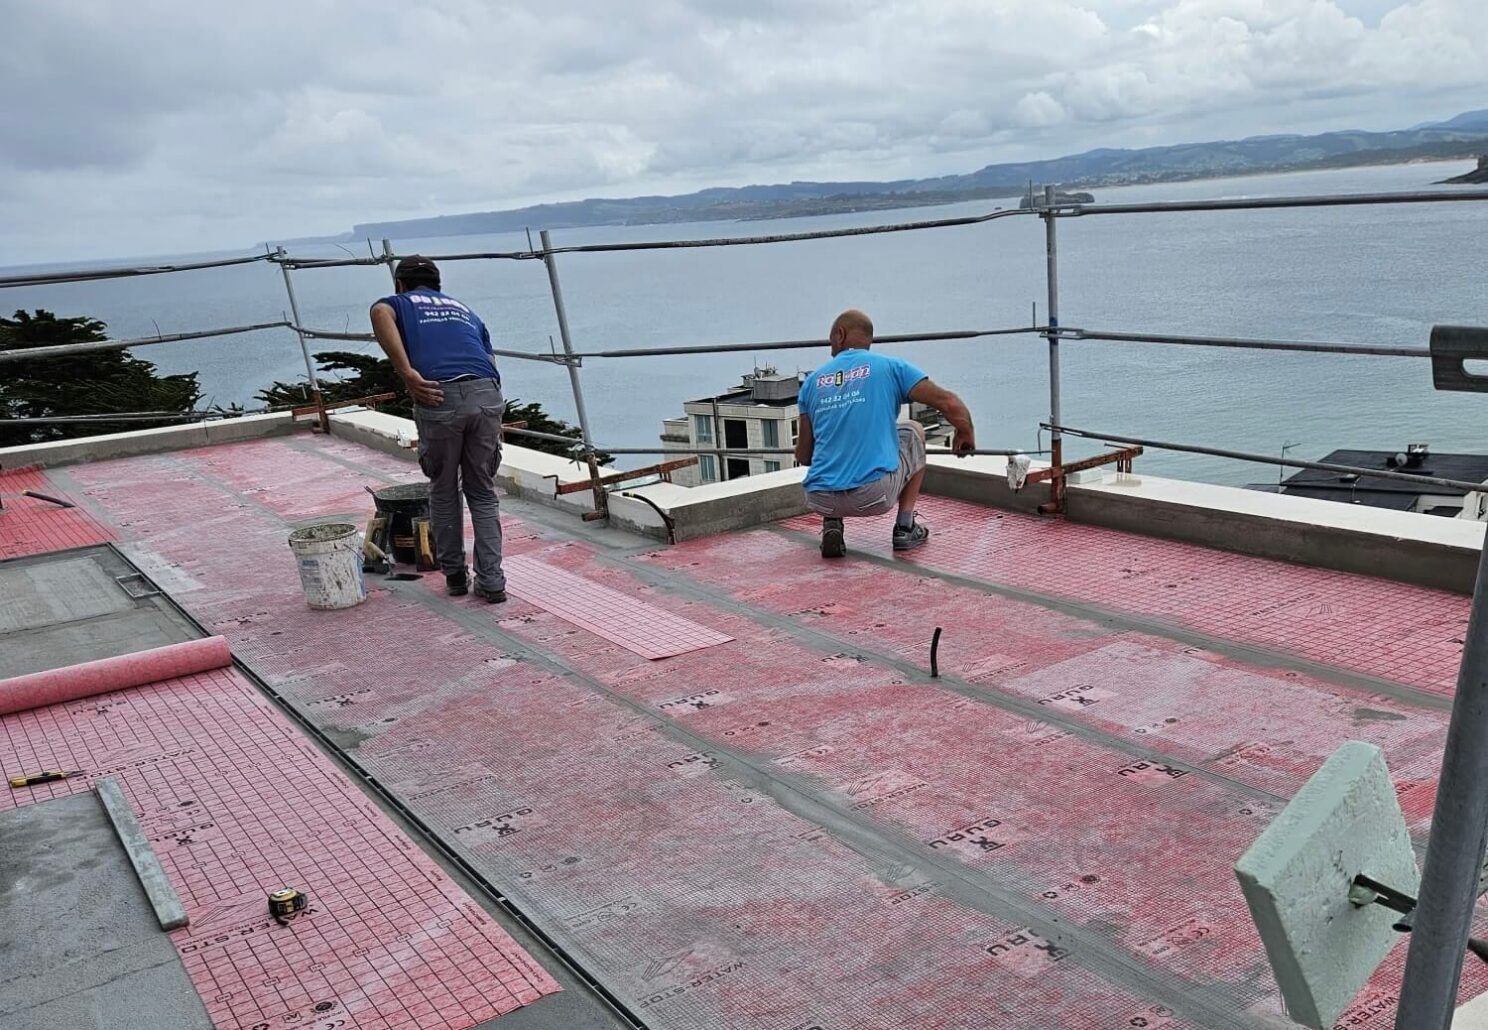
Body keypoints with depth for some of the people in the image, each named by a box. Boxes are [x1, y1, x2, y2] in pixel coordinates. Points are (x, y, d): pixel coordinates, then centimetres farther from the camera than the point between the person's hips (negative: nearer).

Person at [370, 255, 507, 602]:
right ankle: (491, 582, 12)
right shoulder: (465, 310, 33)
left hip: (440, 399, -2)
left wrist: (407, 375, -10)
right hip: (487, 395, 2)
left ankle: (454, 574, 30)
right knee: (483, 494, 16)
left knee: (443, 491, 20)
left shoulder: (398, 303, 22)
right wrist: (494, 429, 32)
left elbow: (380, 313, -6)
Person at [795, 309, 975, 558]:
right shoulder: (890, 367, 6)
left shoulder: (812, 381, 13)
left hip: (820, 501, 2)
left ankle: (831, 526, 11)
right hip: (875, 495, -2)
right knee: (913, 432, 26)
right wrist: (965, 434, 21)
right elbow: (949, 404, 0)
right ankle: (905, 527, 21)